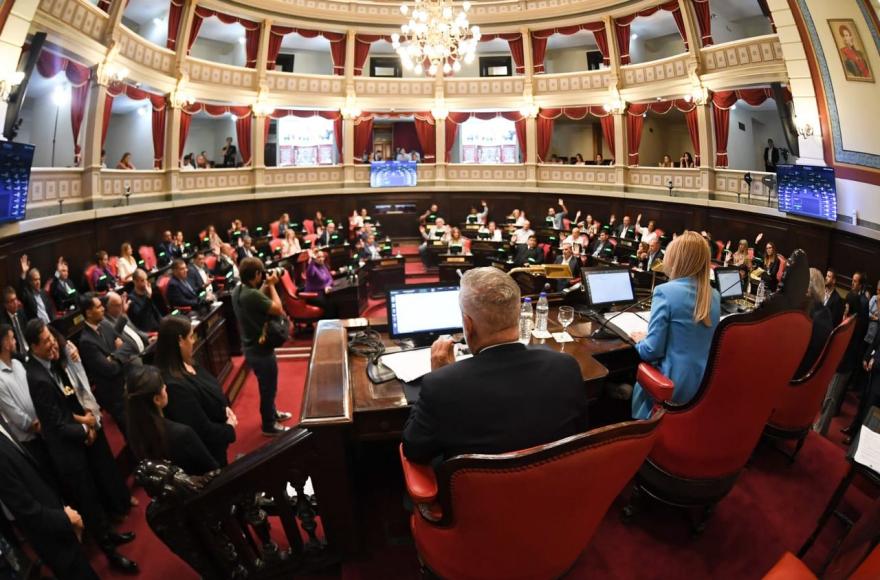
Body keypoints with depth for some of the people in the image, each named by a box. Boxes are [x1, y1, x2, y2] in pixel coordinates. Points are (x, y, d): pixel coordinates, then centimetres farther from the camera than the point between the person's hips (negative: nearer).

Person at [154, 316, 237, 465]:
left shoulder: (187, 363, -6)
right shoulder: (174, 385, -36)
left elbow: (212, 393, 11)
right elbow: (203, 431, -30)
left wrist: (225, 407, -5)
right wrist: (229, 428, -14)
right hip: (206, 453, -8)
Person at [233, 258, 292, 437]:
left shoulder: (238, 291, -1)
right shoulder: (252, 294, -30)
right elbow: (278, 309, -25)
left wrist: (266, 286, 4)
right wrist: (271, 285, -16)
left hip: (251, 347, 9)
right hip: (261, 349, -9)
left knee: (267, 386, 27)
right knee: (268, 388, 10)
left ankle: (272, 413, 47)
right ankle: (269, 426, 26)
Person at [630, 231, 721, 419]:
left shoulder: (666, 291, -18)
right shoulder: (714, 296, 3)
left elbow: (652, 351, -18)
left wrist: (641, 340, 4)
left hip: (676, 388, -6)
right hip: (707, 386, 6)